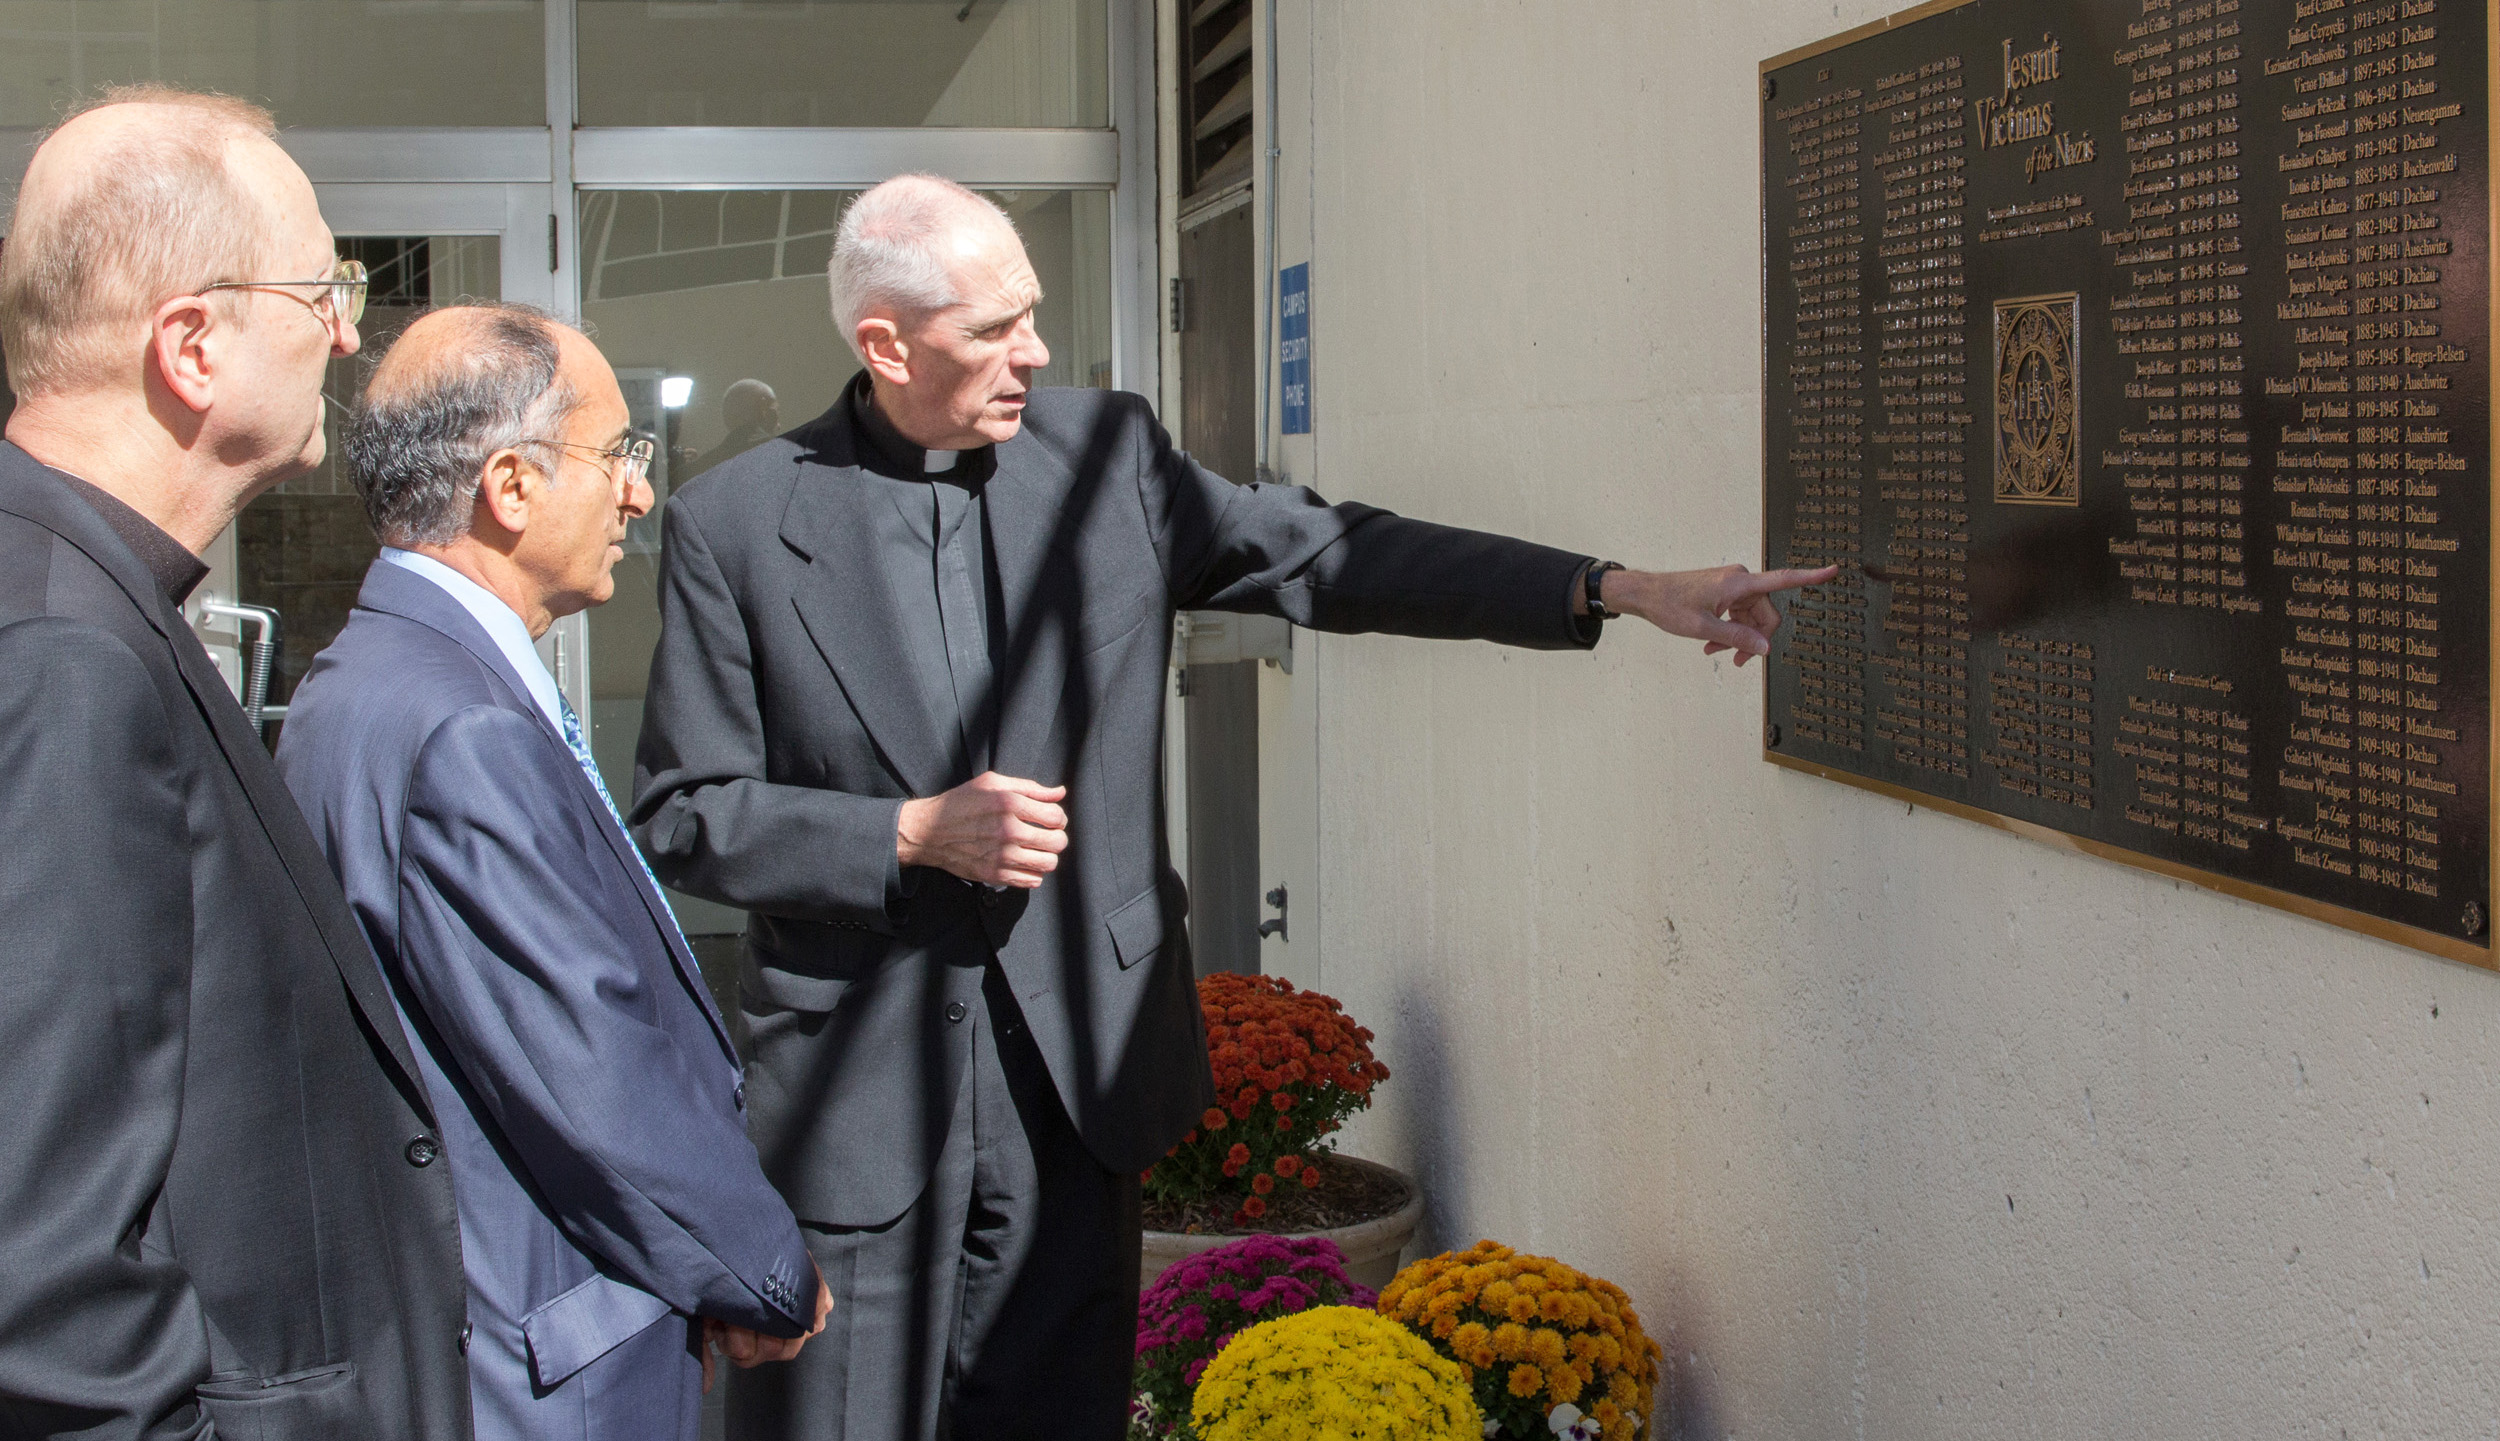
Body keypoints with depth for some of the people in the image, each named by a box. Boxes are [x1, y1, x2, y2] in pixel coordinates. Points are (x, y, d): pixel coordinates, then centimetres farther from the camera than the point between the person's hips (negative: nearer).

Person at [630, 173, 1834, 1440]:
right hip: (853, 1092, -3)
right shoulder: (731, 525, -4)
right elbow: (681, 817, -2)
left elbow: (1331, 556, 5)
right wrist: (913, 835, -15)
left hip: (1074, 1071, 3)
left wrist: (1623, 592, 0)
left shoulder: (1105, 452, 4)